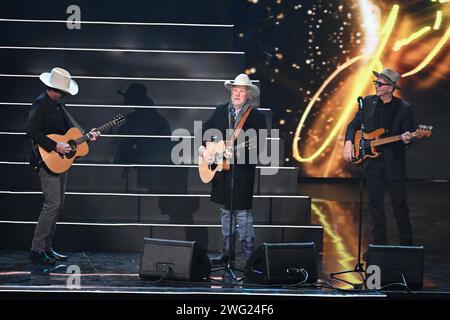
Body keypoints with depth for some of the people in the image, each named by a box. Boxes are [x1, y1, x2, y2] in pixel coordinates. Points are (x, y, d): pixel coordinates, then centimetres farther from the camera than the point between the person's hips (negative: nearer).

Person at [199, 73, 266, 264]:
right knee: (225, 211, 14)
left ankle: (249, 254, 3)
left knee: (242, 212, -6)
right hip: (221, 169, 5)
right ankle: (227, 252, 24)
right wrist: (203, 149, -3)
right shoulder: (220, 111, 9)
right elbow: (205, 131, 14)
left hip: (242, 171, -5)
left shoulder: (256, 116, -6)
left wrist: (238, 153, -25)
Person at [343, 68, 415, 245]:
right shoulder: (368, 102, 4)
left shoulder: (404, 108, -6)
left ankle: (406, 243, 16)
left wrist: (406, 139, -25)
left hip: (394, 162, -3)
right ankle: (379, 242, 18)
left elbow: (409, 136, -2)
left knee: (399, 203, 1)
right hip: (372, 160, 3)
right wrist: (348, 143, -3)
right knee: (375, 204, 7)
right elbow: (353, 125, 12)